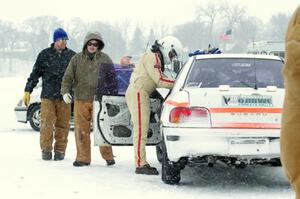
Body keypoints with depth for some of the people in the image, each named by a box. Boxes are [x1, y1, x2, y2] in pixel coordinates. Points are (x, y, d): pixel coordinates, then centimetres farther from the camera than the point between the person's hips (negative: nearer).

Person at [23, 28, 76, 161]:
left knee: (63, 125, 1)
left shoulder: (72, 56, 8)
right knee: (46, 124, -6)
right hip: (47, 96, -1)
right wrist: (28, 91, 2)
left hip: (64, 97, 1)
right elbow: (35, 73, 7)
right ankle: (46, 150, 2)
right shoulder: (45, 55, 4)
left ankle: (60, 151, 9)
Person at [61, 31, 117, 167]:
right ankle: (83, 158, 8)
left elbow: (113, 79, 12)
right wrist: (65, 91, -11)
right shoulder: (77, 59, 7)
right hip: (81, 100, 1)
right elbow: (68, 77, 5)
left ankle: (108, 156, 9)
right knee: (81, 130, 1)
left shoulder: (105, 59, 7)